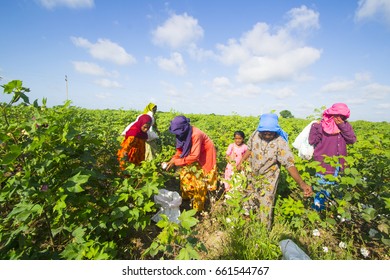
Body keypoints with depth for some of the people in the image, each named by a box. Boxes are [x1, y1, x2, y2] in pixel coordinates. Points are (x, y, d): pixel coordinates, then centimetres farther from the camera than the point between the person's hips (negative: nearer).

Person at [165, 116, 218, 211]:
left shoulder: (196, 135, -35)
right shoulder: (184, 133, -13)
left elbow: (194, 156, -32)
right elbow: (180, 150, -3)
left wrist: (176, 162, -29)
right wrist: (172, 160, -17)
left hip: (205, 155, -7)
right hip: (195, 154, 7)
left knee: (199, 180, -4)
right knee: (186, 173, 6)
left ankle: (198, 207, 14)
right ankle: (187, 197, 26)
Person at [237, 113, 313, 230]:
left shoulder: (280, 143, -26)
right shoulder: (255, 135, -14)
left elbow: (289, 164, -28)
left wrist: (301, 183, -40)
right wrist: (241, 162, -2)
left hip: (268, 180, -5)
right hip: (252, 176, 5)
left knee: (265, 207, 4)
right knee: (249, 202, 22)